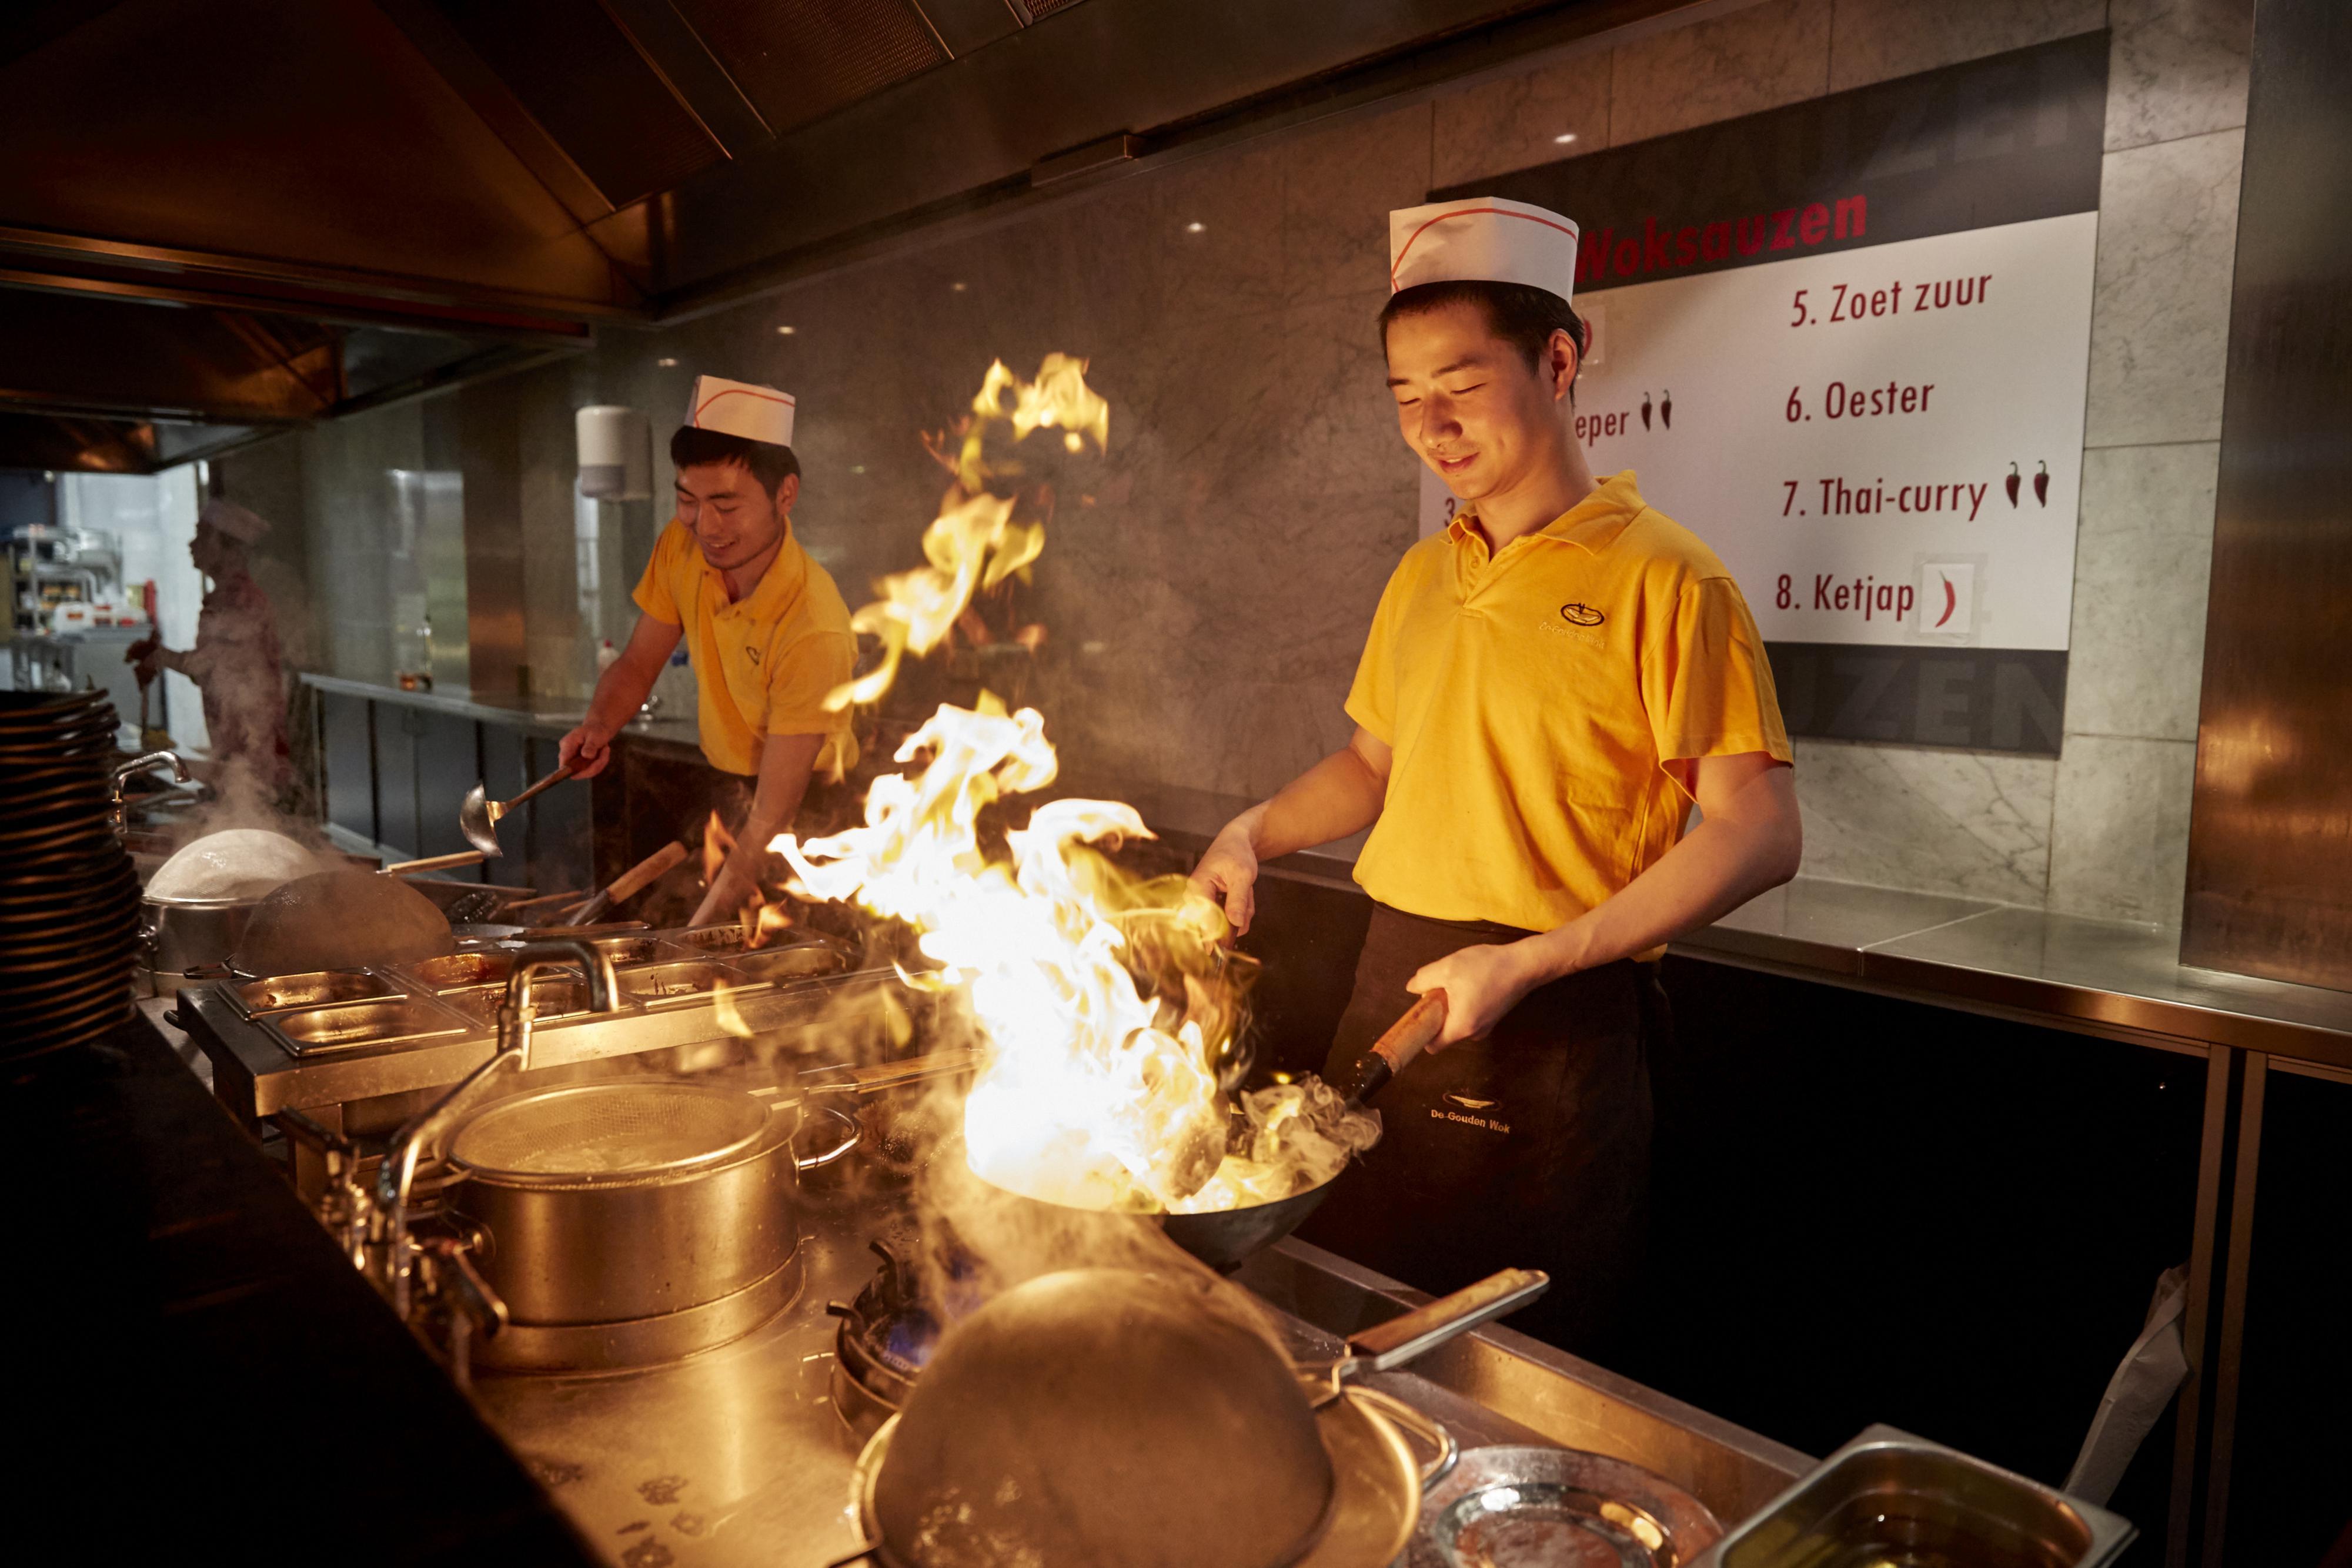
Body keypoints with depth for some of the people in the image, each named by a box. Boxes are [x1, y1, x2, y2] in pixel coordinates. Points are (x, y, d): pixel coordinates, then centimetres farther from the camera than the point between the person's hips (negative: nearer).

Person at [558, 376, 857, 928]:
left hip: (809, 802, -5)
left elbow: (772, 818, -30)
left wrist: (696, 936, -34)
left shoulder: (814, 631, -31)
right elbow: (637, 665, 5)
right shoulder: (682, 544, -11)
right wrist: (600, 725, -18)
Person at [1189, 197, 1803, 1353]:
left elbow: (1760, 833, -16)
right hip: (1388, 1001, 6)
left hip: (1551, 1037, -6)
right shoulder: (1421, 578, 10)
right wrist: (1253, 836, 5)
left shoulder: (1660, 578, -11)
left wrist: (1527, 963, -21)